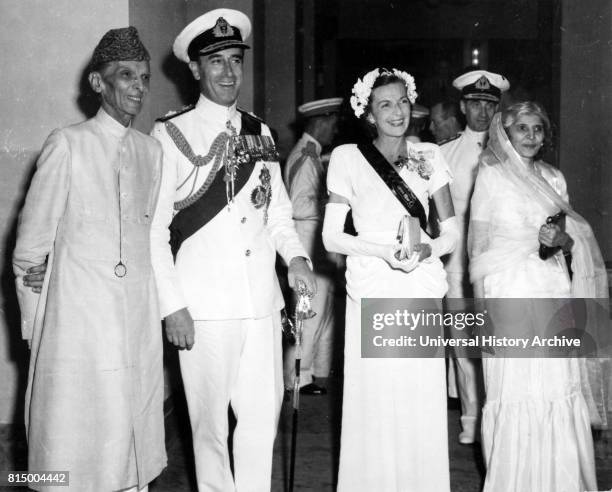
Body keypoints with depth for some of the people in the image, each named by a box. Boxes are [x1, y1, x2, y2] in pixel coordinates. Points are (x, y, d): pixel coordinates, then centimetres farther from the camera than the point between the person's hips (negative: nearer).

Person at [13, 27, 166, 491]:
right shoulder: (67, 144, -6)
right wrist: (36, 325, 1)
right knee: (75, 437, 0)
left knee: (135, 435, 10)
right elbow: (29, 247, -2)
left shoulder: (152, 150, 8)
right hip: (78, 313, -4)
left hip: (139, 312, 5)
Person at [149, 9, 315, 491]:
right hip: (204, 304, -4)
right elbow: (153, 228, -5)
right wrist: (172, 304, -10)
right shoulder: (170, 135, -4)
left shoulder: (260, 133, 12)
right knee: (211, 420, 6)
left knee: (264, 413, 8)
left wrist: (296, 255, -1)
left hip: (262, 299, 4)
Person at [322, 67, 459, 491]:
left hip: (423, 293, 2)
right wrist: (384, 251, -13)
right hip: (372, 292, -2)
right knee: (376, 406, -1)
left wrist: (429, 249, -11)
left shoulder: (429, 156, 10)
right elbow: (331, 236, 0)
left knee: (424, 405, 3)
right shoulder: (348, 158, 2)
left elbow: (451, 230, 11)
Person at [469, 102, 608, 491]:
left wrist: (562, 239, -6)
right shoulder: (491, 174, 3)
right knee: (511, 391, -3)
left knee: (560, 388, 2)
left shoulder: (554, 178, 15)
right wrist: (480, 303, -4)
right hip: (508, 290, -4)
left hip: (554, 291, 4)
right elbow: (478, 244, 1)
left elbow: (575, 242, 18)